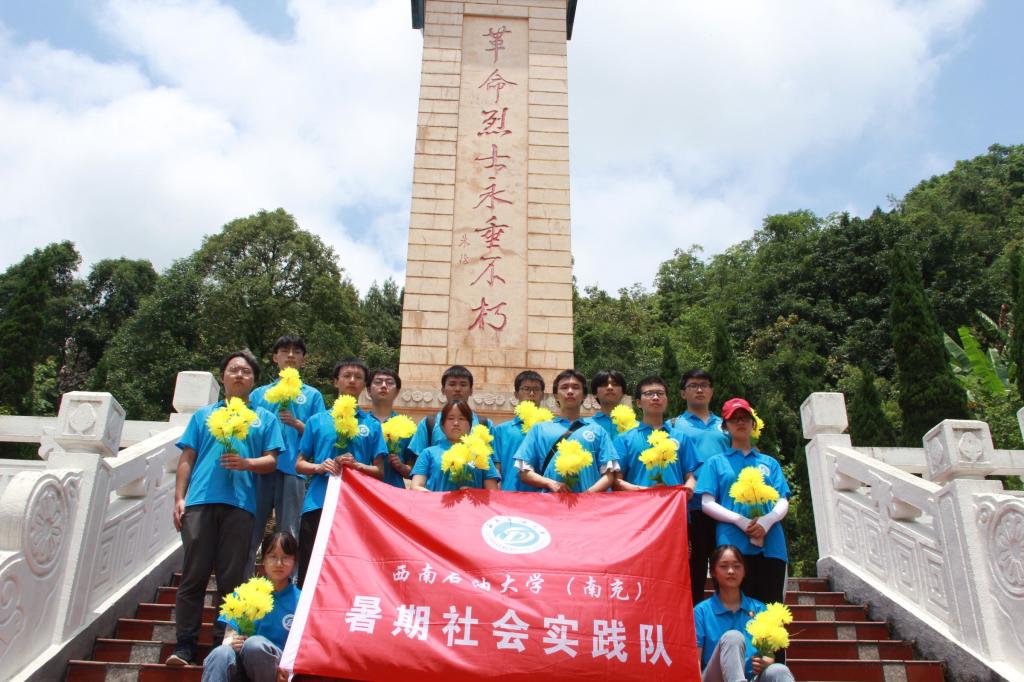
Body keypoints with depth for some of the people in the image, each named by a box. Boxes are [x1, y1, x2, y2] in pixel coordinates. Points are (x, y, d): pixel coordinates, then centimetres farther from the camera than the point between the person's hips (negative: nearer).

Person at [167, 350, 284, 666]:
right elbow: (187, 459, 14)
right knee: (194, 575, 0)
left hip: (240, 504, -1)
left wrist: (246, 463, -14)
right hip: (200, 501, 1)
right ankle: (185, 645, 6)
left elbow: (271, 460, 7)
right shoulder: (204, 415, 19)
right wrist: (179, 498, 3)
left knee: (231, 578, 2)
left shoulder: (265, 418, 15)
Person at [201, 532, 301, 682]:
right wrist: (231, 642, -18)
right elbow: (229, 635, 7)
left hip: (276, 669, -2)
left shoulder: (299, 601, 5)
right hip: (241, 664, 2)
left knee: (255, 643, -35)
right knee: (220, 654, -34)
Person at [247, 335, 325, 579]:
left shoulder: (312, 395, 13)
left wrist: (296, 423, -10)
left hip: (292, 470, -1)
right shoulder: (259, 393, 17)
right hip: (260, 469, 1)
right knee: (250, 534, 2)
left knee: (288, 537, 2)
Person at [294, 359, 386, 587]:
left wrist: (357, 465, -11)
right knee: (309, 570, 2)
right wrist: (320, 467, -8)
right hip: (318, 503, 1)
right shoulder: (317, 421, 12)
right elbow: (300, 464, 12)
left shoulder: (372, 425, 11)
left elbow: (379, 472, 8)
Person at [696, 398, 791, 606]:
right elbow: (707, 503, 4)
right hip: (733, 544, -2)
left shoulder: (769, 462, 21)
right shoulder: (716, 462, 15)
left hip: (771, 545, 2)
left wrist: (767, 520, -12)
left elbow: (783, 502, 11)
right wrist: (740, 520, -12)